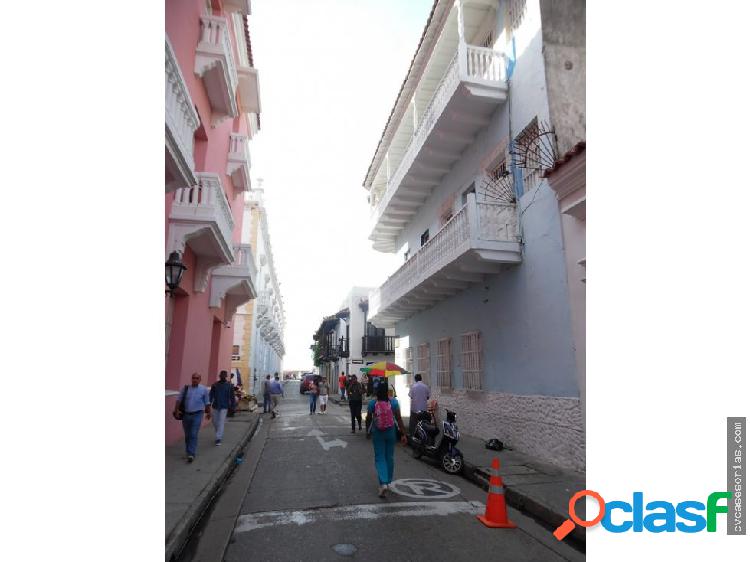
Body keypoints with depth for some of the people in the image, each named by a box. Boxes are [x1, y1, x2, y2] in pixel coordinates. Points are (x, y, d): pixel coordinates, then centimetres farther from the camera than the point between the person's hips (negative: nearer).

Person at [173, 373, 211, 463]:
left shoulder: (204, 389, -3)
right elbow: (179, 400, 3)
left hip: (197, 415, -3)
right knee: (187, 435, 14)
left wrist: (209, 413, 10)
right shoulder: (186, 388, 2)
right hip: (186, 414, 3)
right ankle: (188, 451, 31)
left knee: (193, 435, -10)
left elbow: (207, 403, 5)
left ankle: (191, 454, -9)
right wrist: (176, 410, -8)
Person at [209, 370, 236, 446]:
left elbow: (232, 397, 1)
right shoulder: (214, 385, 4)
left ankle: (219, 439, -5)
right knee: (215, 422, 10)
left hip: (224, 407, -3)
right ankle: (220, 435, 32)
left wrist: (232, 407, 0)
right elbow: (211, 395, 2)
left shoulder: (229, 385, -2)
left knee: (221, 423, -9)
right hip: (215, 406, 3)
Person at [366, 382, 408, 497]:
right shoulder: (394, 402, -8)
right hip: (390, 432, 2)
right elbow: (399, 419, -8)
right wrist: (403, 434, -2)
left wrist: (368, 430, 16)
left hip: (377, 433, -2)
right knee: (389, 457, 17)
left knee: (380, 458, 5)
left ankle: (383, 483, -12)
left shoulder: (372, 403, -11)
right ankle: (387, 481, 31)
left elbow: (368, 419, -1)